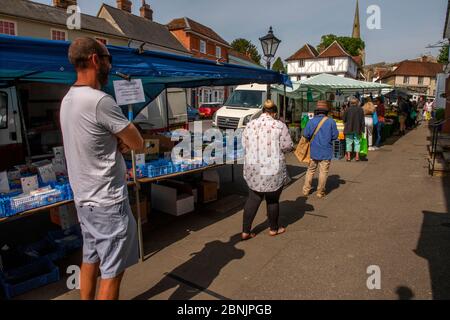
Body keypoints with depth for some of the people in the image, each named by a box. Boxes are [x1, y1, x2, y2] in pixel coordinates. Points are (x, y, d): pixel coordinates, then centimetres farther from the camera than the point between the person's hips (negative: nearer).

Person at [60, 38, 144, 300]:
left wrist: (117, 142, 0)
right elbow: (138, 144, -14)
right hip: (108, 202, -9)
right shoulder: (100, 101, -22)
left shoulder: (69, 100, 7)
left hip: (85, 198, 9)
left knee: (91, 258, 21)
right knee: (113, 270, 5)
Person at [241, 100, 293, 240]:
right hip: (273, 169, -3)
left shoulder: (250, 125, 3)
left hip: (253, 168, 3)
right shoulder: (279, 125, -8)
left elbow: (244, 145, 8)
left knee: (253, 199, 13)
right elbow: (287, 146, -7)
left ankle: (245, 231, 15)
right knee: (273, 199, 13)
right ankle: (274, 228, 31)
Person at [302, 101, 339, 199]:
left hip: (314, 151, 2)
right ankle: (320, 192, 14)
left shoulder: (311, 121, -6)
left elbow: (306, 135, -7)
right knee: (323, 172, 6)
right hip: (326, 152, -2)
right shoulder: (331, 122, -9)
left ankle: (306, 190, 20)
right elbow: (335, 136, -7)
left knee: (310, 170, 16)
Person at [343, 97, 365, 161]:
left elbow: (344, 119, 1)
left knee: (349, 142, 6)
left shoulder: (348, 109, -6)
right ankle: (357, 156, 10)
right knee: (357, 142, 10)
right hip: (357, 129, 1)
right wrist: (362, 129, 5)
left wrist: (345, 125, 20)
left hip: (349, 129, -1)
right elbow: (362, 121, -3)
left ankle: (348, 156, 6)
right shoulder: (360, 110, -3)